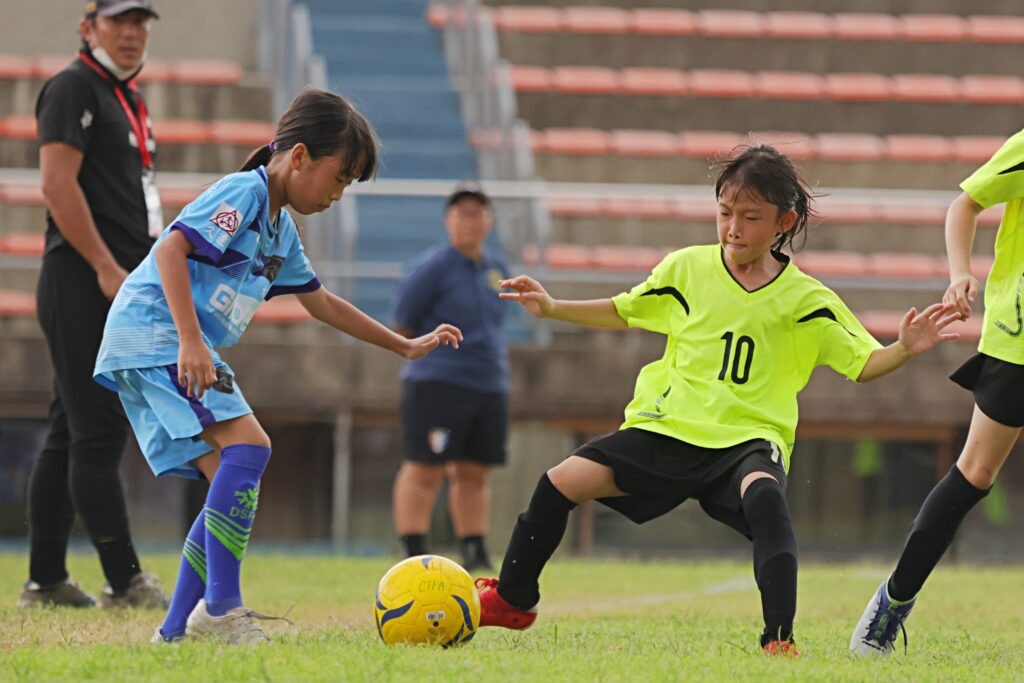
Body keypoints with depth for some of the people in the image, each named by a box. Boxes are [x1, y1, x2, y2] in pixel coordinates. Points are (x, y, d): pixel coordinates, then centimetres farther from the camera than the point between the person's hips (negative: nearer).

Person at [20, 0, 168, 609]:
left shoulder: (128, 98, 21)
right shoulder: (74, 89, -7)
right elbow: (59, 182, -17)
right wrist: (107, 269, -20)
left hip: (121, 286, 10)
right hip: (82, 283, -10)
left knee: (71, 435, 10)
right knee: (98, 433, -10)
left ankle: (46, 580, 13)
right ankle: (125, 581, -11)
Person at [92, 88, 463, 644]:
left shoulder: (280, 228, 21)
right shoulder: (243, 194, -10)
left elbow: (320, 303, 33)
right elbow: (170, 249, -22)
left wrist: (406, 347, 35)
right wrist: (191, 341, -29)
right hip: (151, 333, -10)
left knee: (229, 483, 4)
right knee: (246, 444, -21)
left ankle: (176, 630, 4)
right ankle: (221, 607, -24)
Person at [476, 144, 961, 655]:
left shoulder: (804, 300, -2)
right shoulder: (686, 269, 4)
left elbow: (863, 364, 1)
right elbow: (624, 312, 19)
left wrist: (905, 349, -19)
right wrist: (552, 308, 9)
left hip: (749, 437, -3)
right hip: (668, 429, 3)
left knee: (763, 494, -37)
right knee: (564, 482, -8)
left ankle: (779, 639, -38)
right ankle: (512, 600, 16)